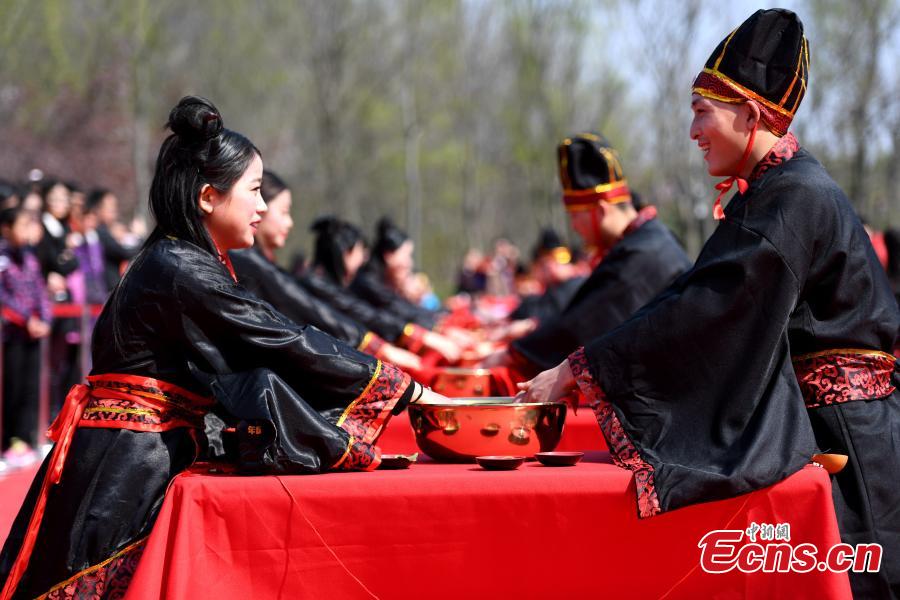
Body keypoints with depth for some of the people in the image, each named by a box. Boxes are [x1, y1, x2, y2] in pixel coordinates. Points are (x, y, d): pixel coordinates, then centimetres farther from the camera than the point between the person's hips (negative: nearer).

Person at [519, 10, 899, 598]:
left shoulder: (796, 199, -16)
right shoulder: (768, 192, 13)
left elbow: (705, 309, -20)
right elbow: (702, 305, 17)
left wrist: (577, 369, -16)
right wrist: (591, 366, 11)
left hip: (844, 439, -9)